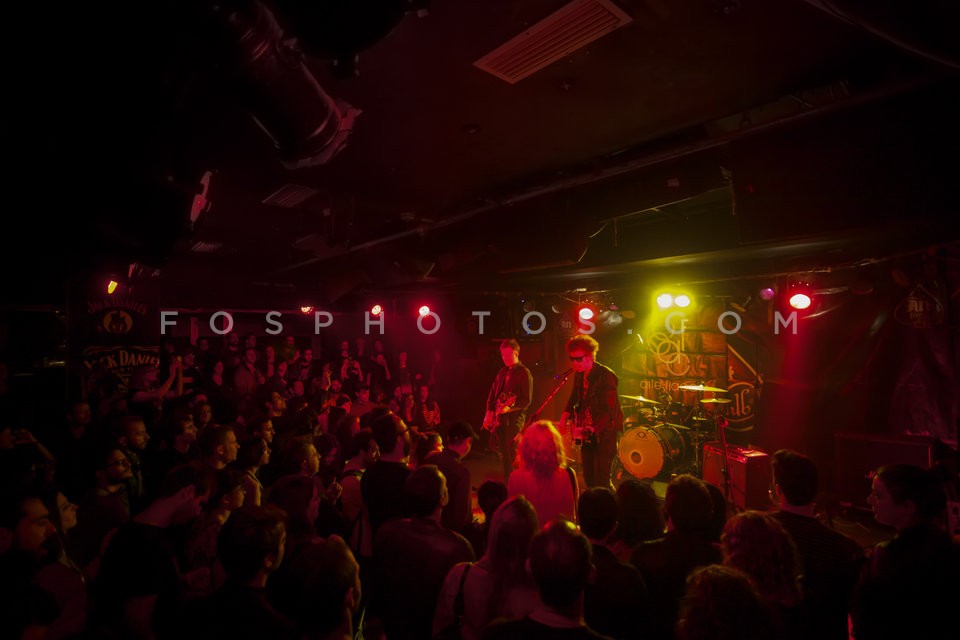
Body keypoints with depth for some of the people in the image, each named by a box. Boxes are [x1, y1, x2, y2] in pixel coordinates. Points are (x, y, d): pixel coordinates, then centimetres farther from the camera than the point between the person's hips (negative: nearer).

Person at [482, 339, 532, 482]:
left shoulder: (524, 373, -6)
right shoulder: (502, 371, 15)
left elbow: (526, 400, -12)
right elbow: (492, 393, 17)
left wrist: (509, 408, -24)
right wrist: (489, 412, 5)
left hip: (514, 418, -7)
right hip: (499, 418, 7)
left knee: (512, 455, -8)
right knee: (504, 455, 10)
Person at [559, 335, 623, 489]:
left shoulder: (606, 376, -18)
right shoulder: (579, 374, 4)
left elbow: (610, 411, -22)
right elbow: (574, 398, 19)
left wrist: (592, 429, -27)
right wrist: (565, 417, 5)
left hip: (604, 434, -7)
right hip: (587, 435, 7)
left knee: (601, 480, -8)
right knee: (589, 479, 13)